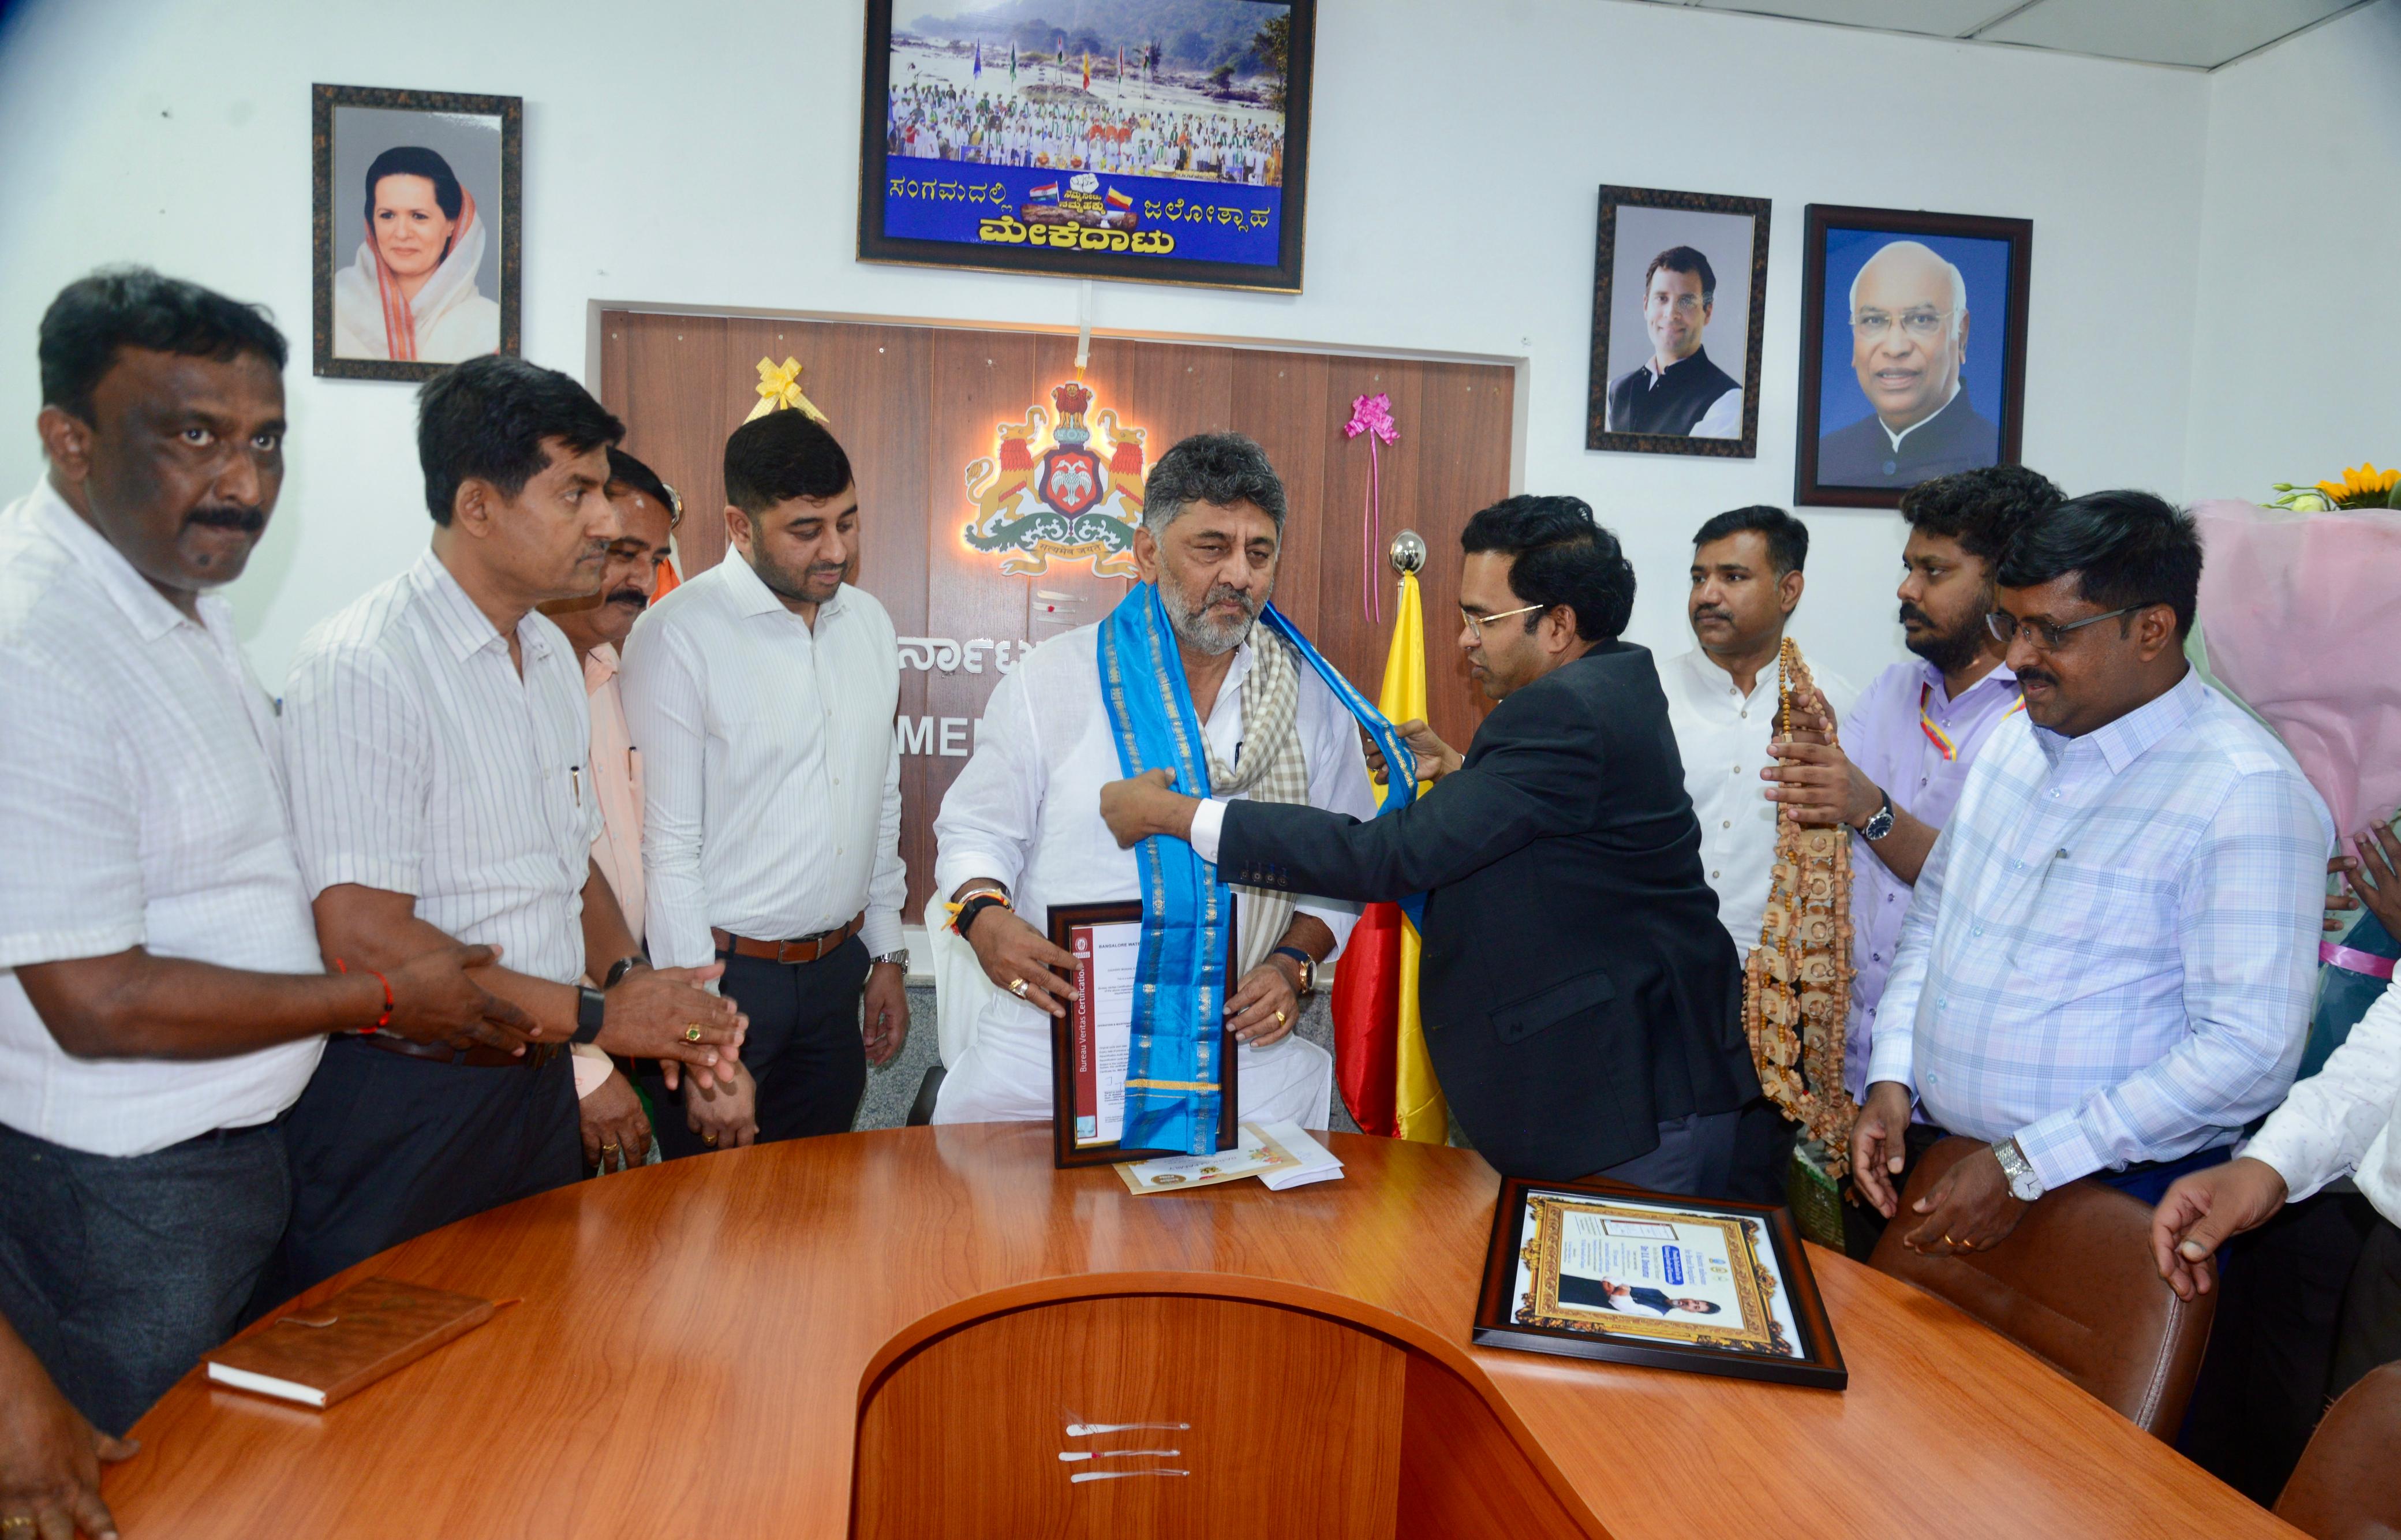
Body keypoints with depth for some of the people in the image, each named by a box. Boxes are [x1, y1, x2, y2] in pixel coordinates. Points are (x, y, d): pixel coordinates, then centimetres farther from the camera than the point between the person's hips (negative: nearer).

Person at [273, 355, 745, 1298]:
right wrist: (596, 1015, -17)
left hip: (537, 1078, 8)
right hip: (401, 1102, -7)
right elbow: (363, 938, -22)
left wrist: (632, 980, -2)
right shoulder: (364, 665, -17)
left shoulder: (550, 654, 10)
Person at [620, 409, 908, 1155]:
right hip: (724, 973, -5)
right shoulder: (679, 635, -14)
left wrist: (886, 953, 16)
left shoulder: (870, 622, 7)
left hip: (836, 973, 6)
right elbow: (665, 846, -15)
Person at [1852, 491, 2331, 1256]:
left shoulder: (2246, 791, -17)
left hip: (2110, 1208, -6)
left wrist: (2025, 1166, -22)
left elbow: (2249, 1052, -22)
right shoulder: (2017, 740, 6)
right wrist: (1892, 1079, 1)